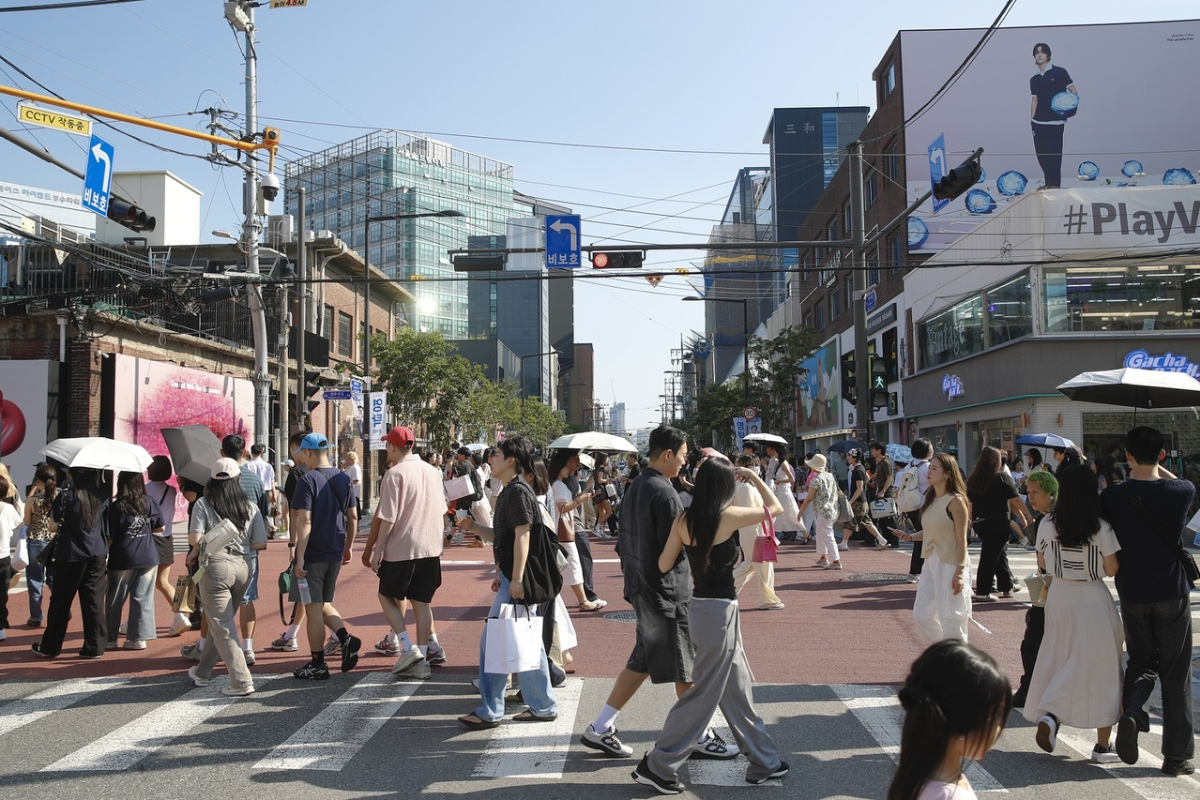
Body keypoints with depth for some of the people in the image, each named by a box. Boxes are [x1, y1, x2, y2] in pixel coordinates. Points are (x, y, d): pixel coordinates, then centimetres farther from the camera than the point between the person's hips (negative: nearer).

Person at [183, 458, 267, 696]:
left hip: (215, 565, -4)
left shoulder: (203, 504, -3)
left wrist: (197, 549, 9)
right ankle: (202, 672, 36)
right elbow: (260, 543, 1)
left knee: (222, 626, 1)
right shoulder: (250, 507, 5)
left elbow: (195, 538, -13)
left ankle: (242, 682, -4)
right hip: (243, 567, 5)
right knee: (220, 622, 21)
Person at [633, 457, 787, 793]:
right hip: (719, 612, -7)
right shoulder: (729, 516, -15)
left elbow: (664, 565, 5)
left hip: (700, 607, 7)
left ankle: (764, 762, 30)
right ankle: (657, 766, 11)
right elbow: (776, 508, -1)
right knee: (703, 695, 4)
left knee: (738, 692, 18)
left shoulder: (683, 520, -1)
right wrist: (754, 477, 9)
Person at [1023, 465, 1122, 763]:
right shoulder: (1102, 529, -13)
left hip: (1059, 596, 3)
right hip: (1094, 599, -2)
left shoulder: (1047, 525, -5)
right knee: (1101, 666, 7)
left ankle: (1049, 714, -3)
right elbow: (1111, 569, -8)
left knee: (1058, 660, 17)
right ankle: (1103, 745, 14)